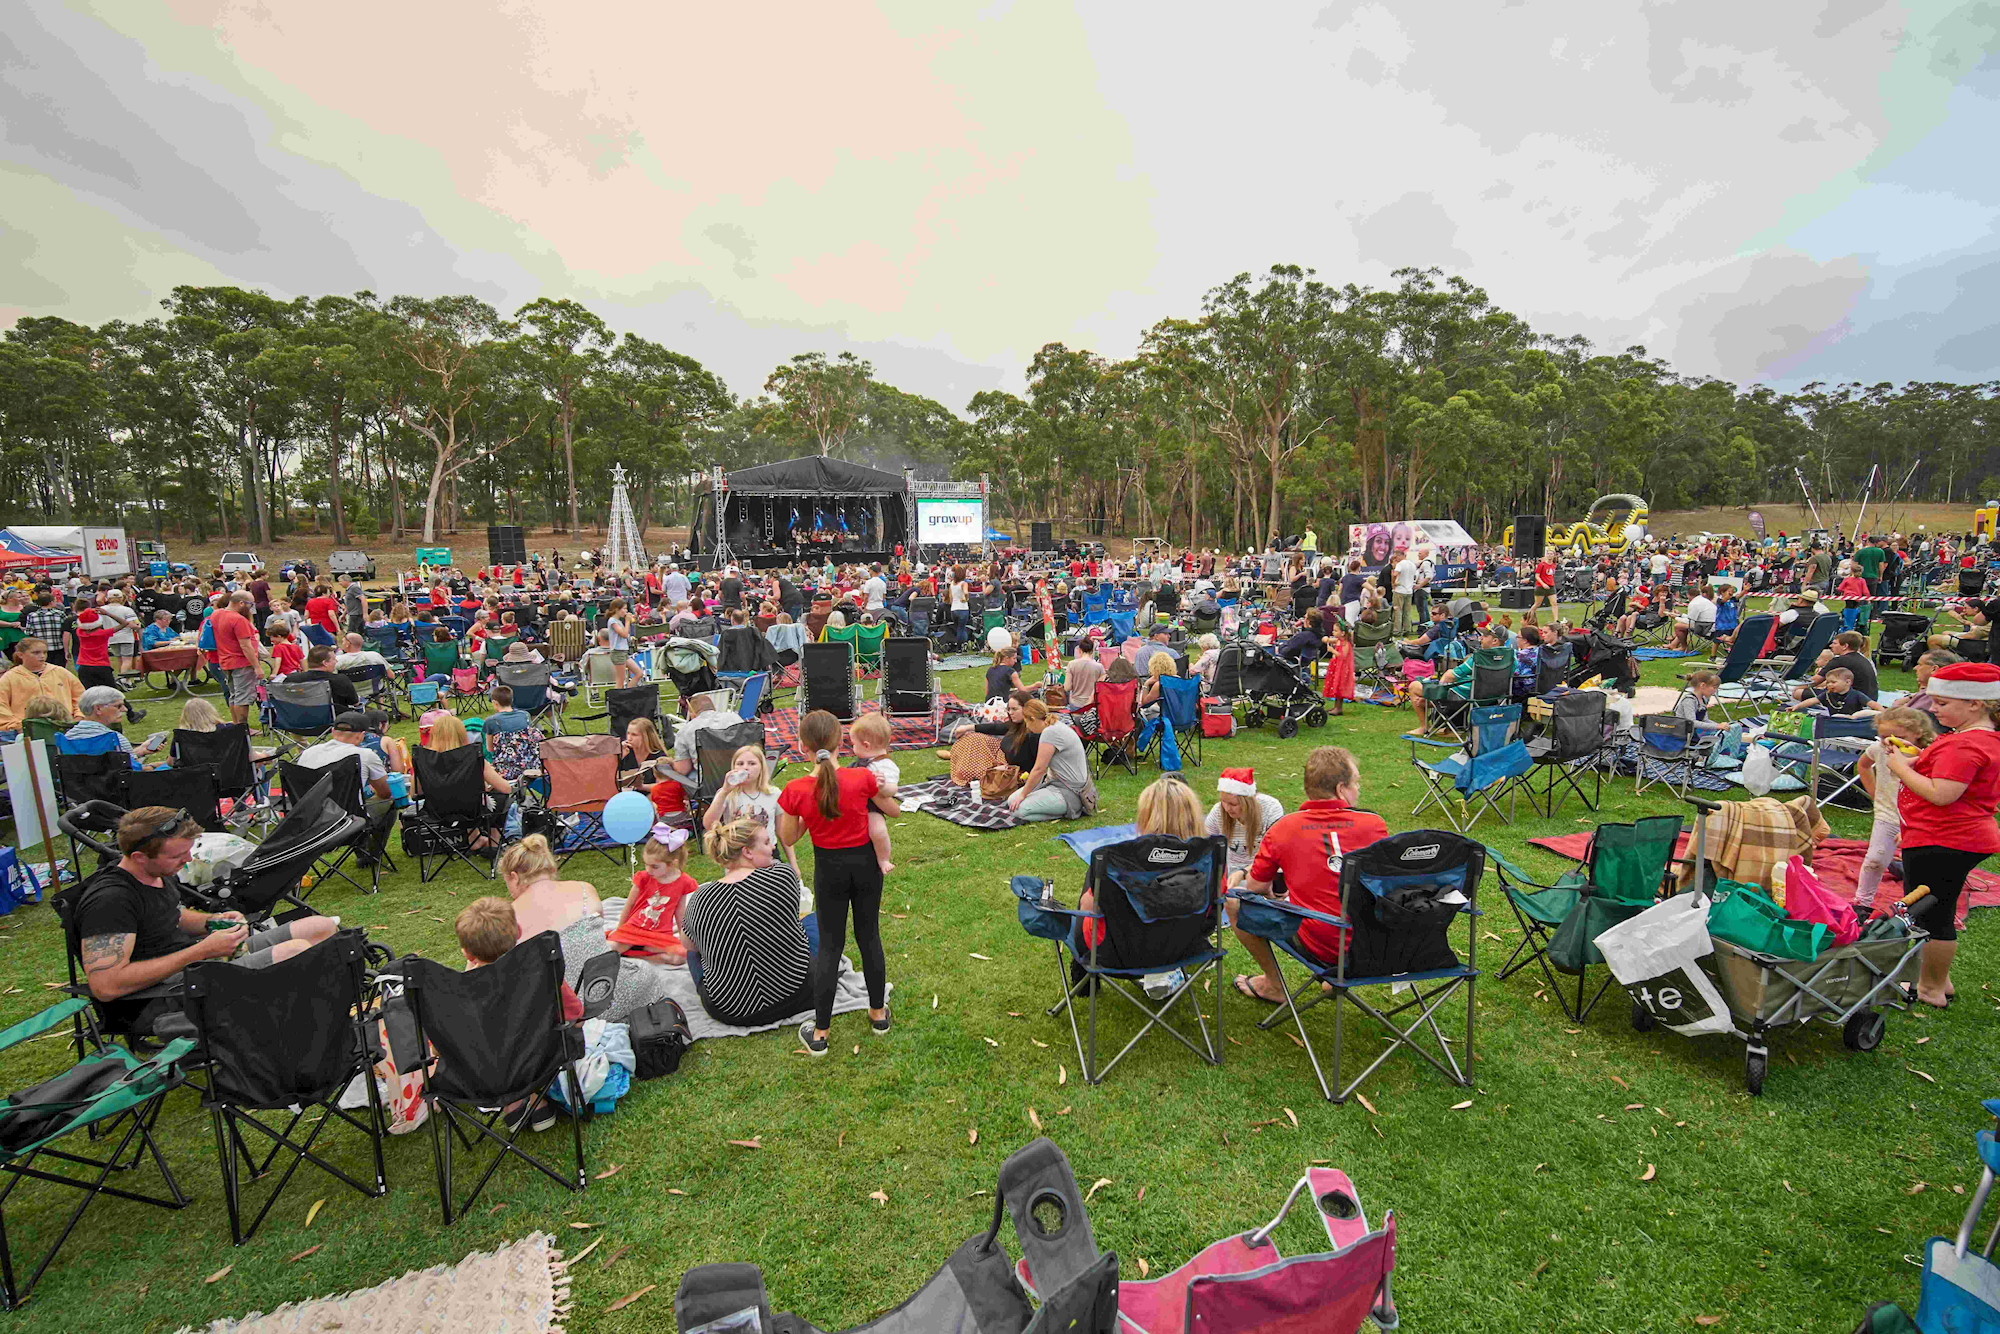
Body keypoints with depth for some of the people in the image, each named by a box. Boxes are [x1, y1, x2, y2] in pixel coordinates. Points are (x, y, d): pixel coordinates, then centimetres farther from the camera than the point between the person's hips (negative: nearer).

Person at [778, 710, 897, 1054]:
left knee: (830, 945, 12)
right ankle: (878, 1012, 34)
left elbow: (789, 839, -3)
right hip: (865, 862, 1)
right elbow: (895, 810, -1)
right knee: (869, 936, 18)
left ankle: (820, 1032, 20)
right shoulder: (863, 778, -20)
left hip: (829, 869, 0)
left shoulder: (795, 791, -19)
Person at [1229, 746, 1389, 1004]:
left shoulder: (1282, 828, -10)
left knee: (1234, 899, 12)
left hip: (1317, 948, -3)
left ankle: (1274, 985, 25)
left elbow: (1255, 887, 0)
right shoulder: (1375, 824, -6)